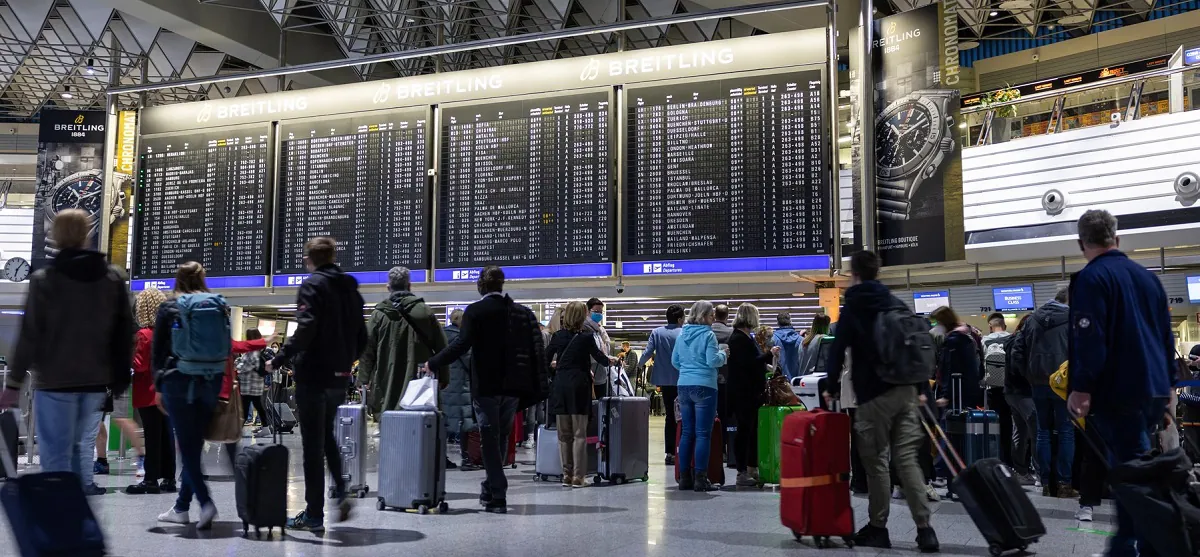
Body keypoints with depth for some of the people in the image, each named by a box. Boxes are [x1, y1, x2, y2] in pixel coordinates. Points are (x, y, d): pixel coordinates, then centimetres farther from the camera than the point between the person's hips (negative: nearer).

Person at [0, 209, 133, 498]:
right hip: (96, 380, 4)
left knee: (56, 452, 3)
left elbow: (29, 336, -8)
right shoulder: (113, 277, 3)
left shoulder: (43, 279, -7)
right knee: (81, 444, 18)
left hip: (55, 381, -4)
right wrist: (120, 379, 11)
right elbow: (125, 332, 4)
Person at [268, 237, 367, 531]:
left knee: (313, 444, 1)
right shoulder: (350, 288, 11)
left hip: (314, 375, -7)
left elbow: (305, 330, -23)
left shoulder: (313, 285, -10)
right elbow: (361, 337, 13)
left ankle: (314, 515, 6)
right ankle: (341, 491, 6)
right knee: (326, 436, 23)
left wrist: (279, 360, -17)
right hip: (340, 376, 7)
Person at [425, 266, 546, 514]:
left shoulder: (475, 311, -6)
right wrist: (538, 387, 14)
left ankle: (498, 496, -4)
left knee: (489, 440, 0)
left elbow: (462, 345, -16)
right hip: (513, 387, 4)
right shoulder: (523, 312, 7)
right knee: (501, 438, 16)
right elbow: (537, 350, 7)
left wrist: (432, 363, -5)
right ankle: (490, 489, 26)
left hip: (486, 386, -4)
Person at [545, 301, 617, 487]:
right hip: (579, 385, -3)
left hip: (560, 385, 3)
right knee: (579, 433, 0)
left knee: (564, 433, 10)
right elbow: (598, 357, 3)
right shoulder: (586, 337, -6)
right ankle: (578, 477, -2)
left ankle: (566, 475, 12)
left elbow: (546, 359, 7)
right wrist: (610, 360, 24)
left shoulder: (558, 336, 3)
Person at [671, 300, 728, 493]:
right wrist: (723, 354, 5)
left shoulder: (682, 334, 11)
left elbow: (674, 361, 16)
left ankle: (684, 478, 13)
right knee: (703, 434, -4)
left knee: (687, 432, 10)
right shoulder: (708, 334, -8)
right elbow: (713, 361, -14)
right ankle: (700, 479, -4)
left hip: (684, 386, 7)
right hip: (704, 386, -6)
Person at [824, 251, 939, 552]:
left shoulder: (852, 309, -2)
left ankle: (878, 528, 9)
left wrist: (831, 388, 7)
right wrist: (920, 388, 19)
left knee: (876, 461, 3)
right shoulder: (899, 305, 13)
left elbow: (837, 352, -4)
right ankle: (924, 528, -4)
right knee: (907, 458, 4)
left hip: (874, 394, -5)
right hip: (905, 390, 5)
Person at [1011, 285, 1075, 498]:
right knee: (1066, 432, 2)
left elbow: (1017, 351, 8)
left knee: (1043, 431, 9)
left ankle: (1046, 483, 9)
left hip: (1039, 383, 4)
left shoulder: (1034, 319, 9)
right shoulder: (1073, 319, -5)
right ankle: (1064, 484, 1)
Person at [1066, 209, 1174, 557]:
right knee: (1130, 464, 16)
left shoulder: (1090, 278, -11)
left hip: (1119, 392, -8)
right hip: (1154, 390, 8)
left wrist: (1081, 388, -19)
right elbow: (1167, 335, 19)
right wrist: (1166, 384, 26)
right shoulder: (1147, 277, 13)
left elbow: (1089, 338, -20)